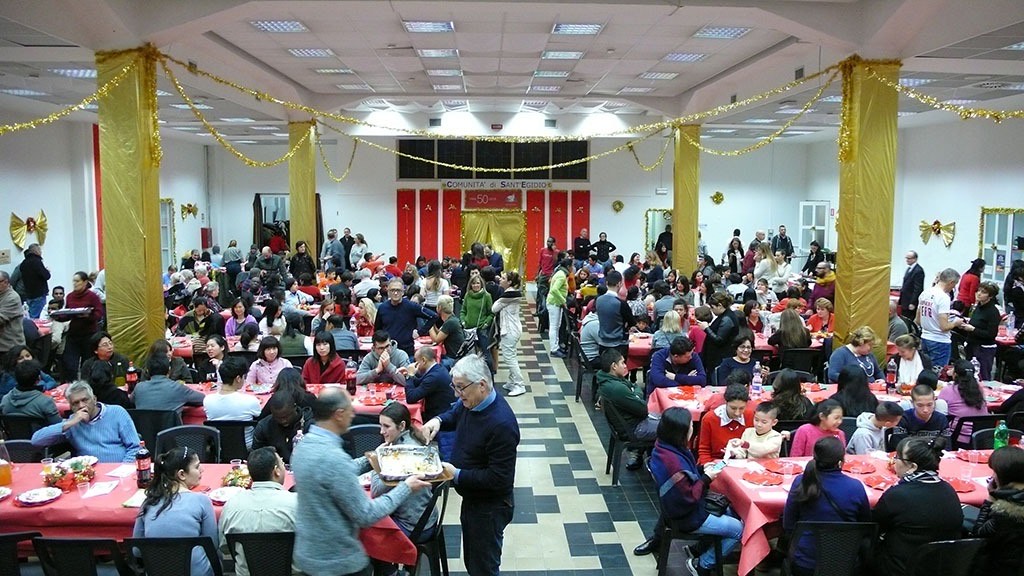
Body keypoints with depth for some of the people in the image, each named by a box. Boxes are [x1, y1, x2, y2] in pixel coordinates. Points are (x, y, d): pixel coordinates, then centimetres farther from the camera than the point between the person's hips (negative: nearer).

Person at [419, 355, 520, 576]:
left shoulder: (501, 425, -32)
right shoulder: (472, 401, -6)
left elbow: (498, 478, -29)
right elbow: (455, 414, 17)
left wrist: (457, 474, -26)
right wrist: (438, 421, -6)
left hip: (488, 509, -9)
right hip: (472, 499, 9)